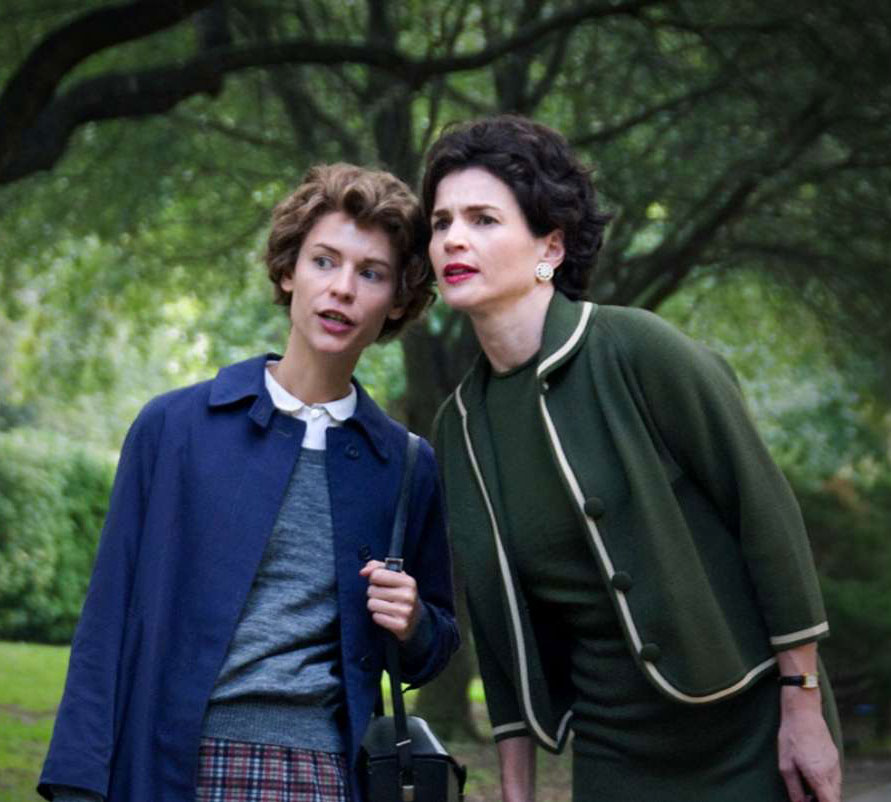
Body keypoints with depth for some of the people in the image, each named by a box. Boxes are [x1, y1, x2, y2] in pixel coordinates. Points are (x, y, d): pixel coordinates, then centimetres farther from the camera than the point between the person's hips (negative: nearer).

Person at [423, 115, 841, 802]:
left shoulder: (638, 351, -14)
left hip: (750, 736, -4)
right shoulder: (461, 423, 3)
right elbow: (501, 621, 9)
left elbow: (766, 509, -12)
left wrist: (804, 707, -11)